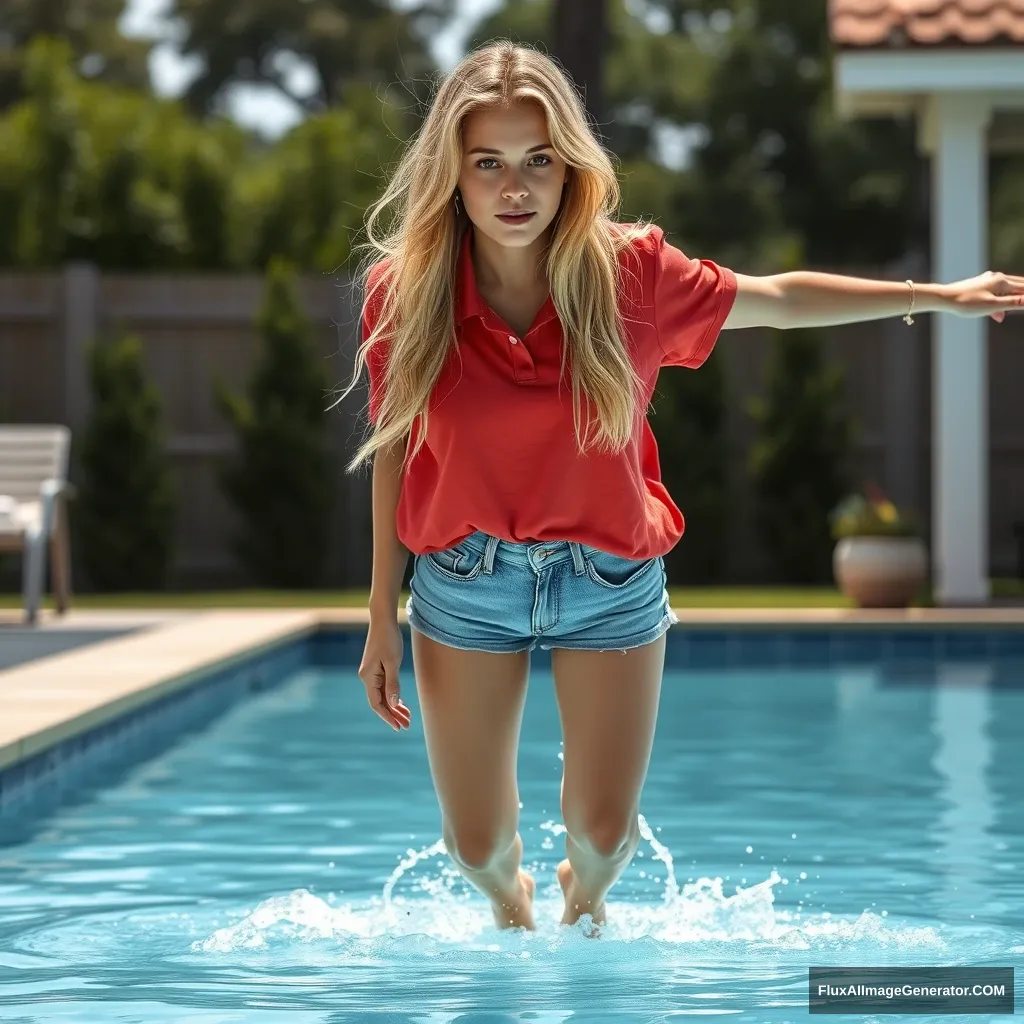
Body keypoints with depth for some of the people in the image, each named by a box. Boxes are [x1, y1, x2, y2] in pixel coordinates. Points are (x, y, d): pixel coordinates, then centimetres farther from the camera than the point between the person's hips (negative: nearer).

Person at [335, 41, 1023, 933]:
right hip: (464, 584, 0)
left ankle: (583, 902, 46)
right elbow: (395, 455, -2)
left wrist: (942, 297, 4)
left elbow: (777, 301, 2)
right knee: (477, 846, 7)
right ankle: (512, 903, 45)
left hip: (611, 583, 0)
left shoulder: (629, 273, -14)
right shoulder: (403, 290, -13)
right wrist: (382, 618, 1)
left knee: (604, 834, 8)